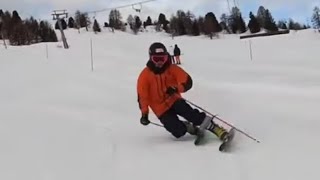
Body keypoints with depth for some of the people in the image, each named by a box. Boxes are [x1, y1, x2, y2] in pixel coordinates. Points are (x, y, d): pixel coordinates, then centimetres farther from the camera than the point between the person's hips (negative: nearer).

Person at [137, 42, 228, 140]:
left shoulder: (172, 68, -5)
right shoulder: (145, 75, -8)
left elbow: (187, 82, -12)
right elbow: (142, 96, -6)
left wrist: (176, 88, -32)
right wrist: (144, 114, -14)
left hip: (174, 100, 1)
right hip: (161, 109, -1)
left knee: (186, 111, -32)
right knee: (179, 132, -23)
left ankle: (214, 127, -26)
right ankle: (188, 127, 10)